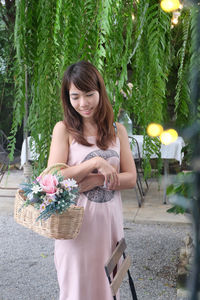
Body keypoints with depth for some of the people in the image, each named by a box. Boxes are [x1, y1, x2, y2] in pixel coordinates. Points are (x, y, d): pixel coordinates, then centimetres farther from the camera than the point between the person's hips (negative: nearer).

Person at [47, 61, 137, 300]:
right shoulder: (64, 129, -4)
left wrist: (97, 180, -13)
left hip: (110, 219, 3)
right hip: (76, 221, -3)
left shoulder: (118, 130, 5)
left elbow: (131, 179, 2)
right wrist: (96, 162, -18)